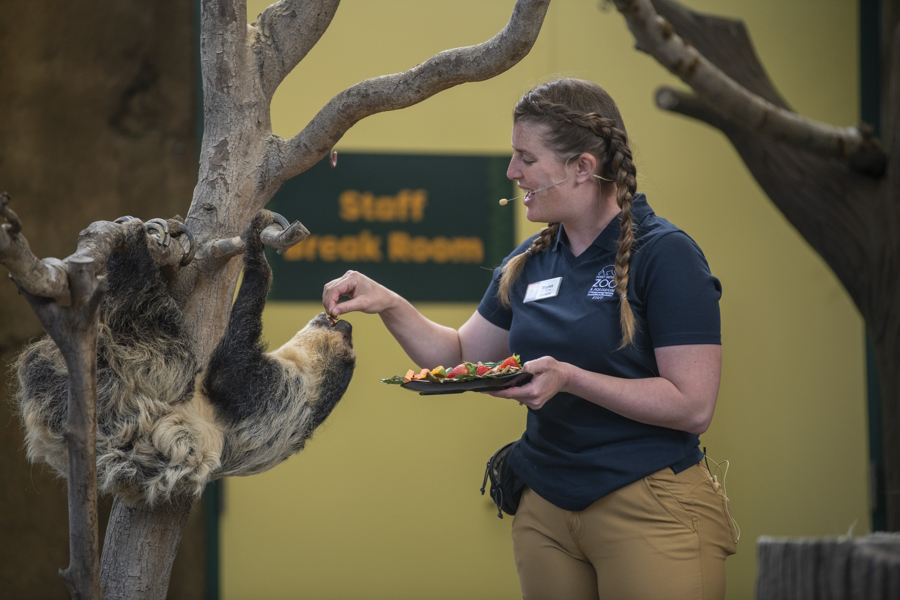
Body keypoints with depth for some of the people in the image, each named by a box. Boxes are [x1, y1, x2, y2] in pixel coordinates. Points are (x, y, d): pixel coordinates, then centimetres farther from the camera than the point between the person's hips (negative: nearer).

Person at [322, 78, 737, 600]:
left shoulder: (664, 254, -11)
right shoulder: (528, 264, 11)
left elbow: (692, 407, -17)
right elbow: (460, 358, 20)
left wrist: (567, 377, -22)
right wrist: (388, 305, 5)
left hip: (650, 511, -7)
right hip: (547, 508, 7)